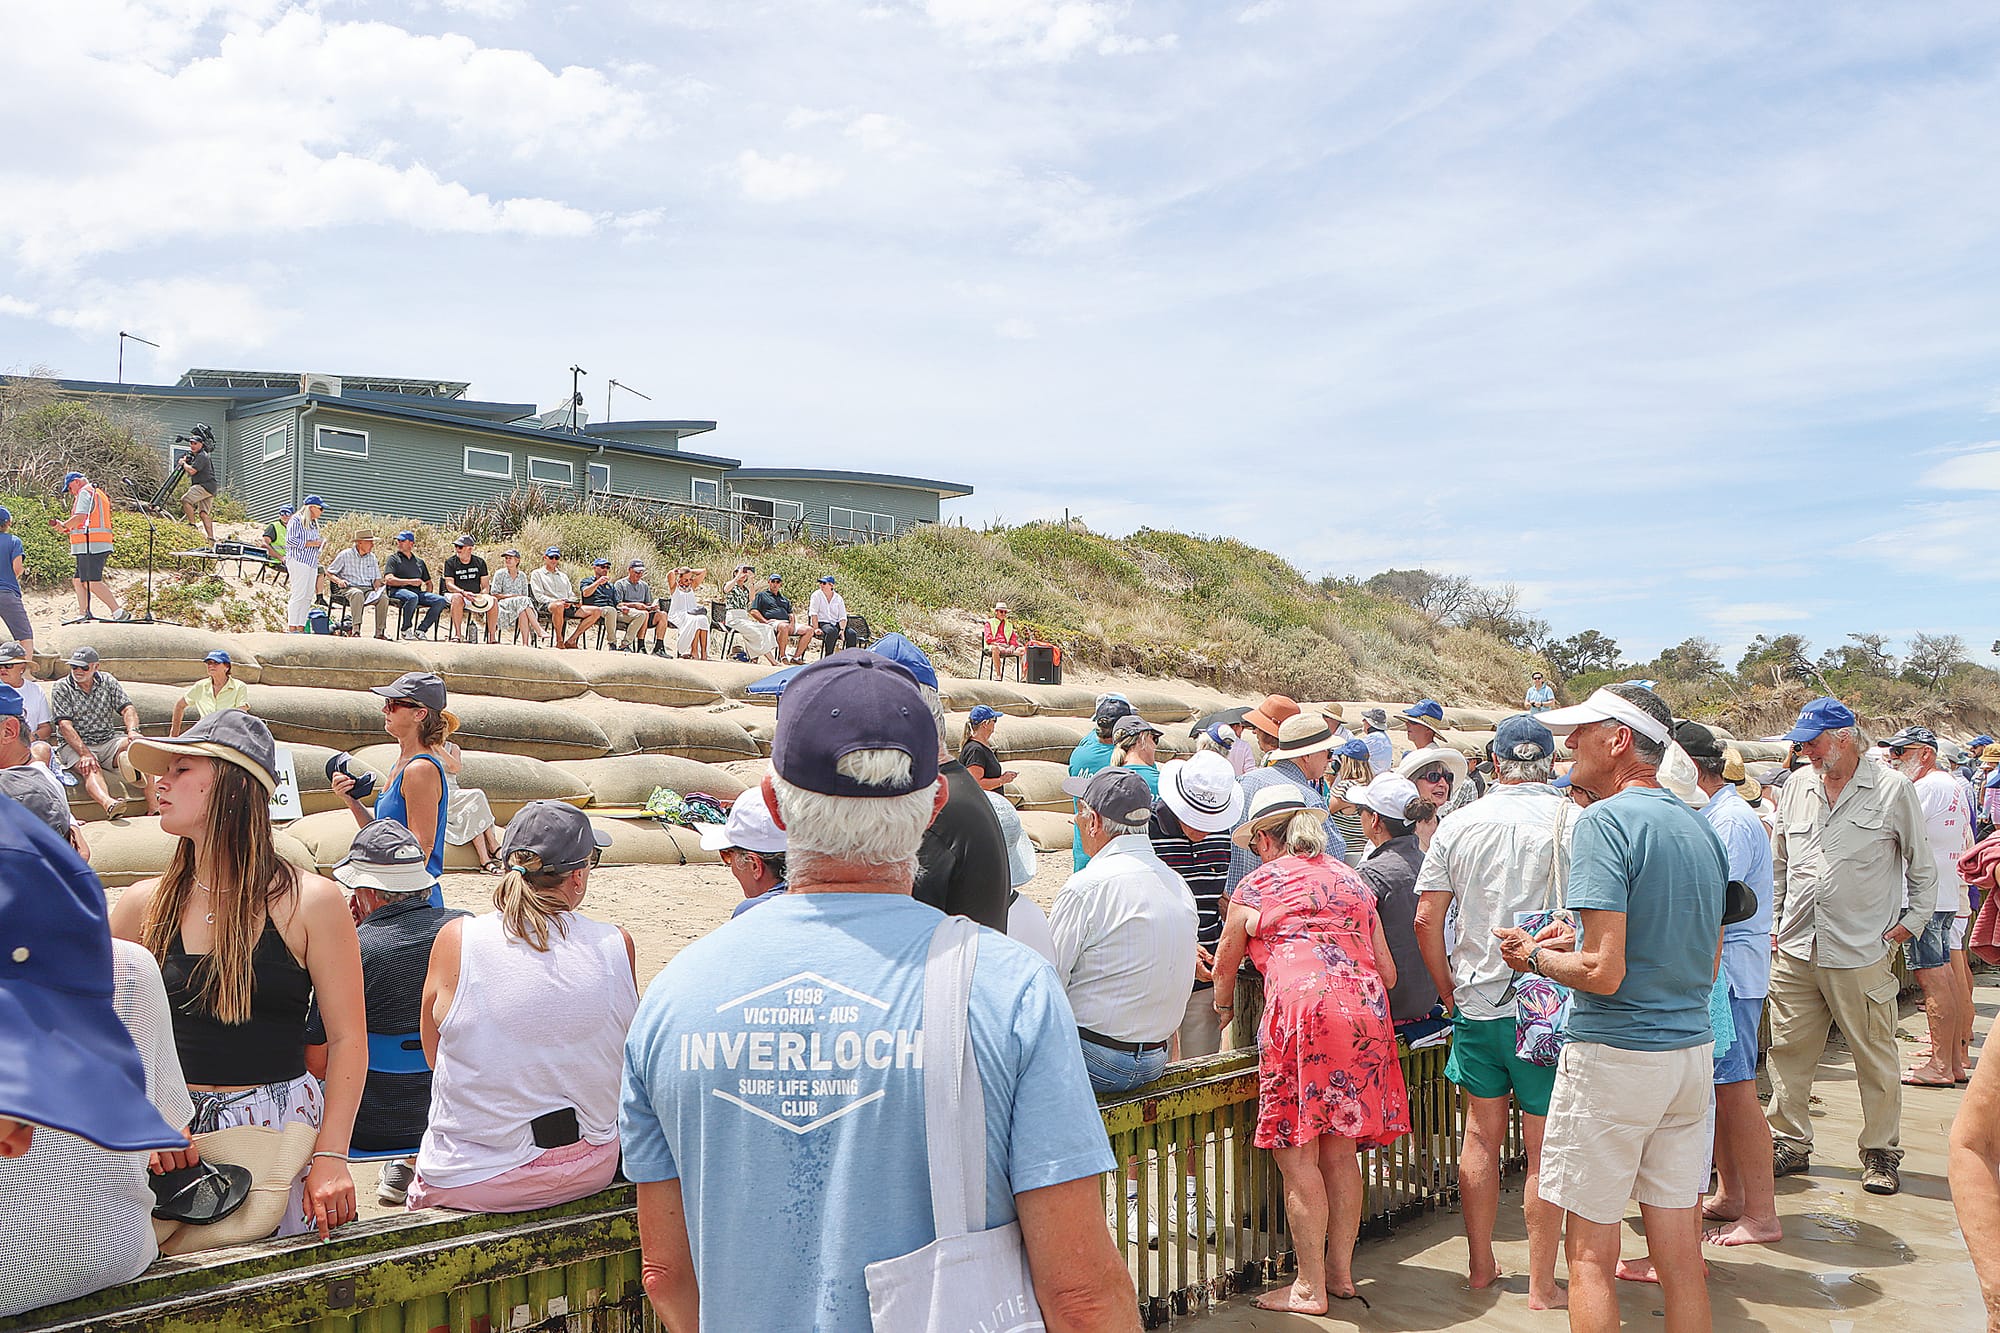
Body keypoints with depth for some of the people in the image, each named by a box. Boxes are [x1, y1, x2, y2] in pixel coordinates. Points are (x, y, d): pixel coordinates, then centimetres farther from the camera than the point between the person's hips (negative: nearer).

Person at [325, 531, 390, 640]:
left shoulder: (372, 557, 19)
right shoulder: (345, 555, 6)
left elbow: (377, 579, 23)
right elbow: (329, 573, 7)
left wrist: (377, 588, 1)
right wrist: (338, 581, -13)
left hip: (368, 589, 4)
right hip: (349, 588, -4)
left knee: (384, 597, -28)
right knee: (358, 594, -41)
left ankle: (380, 631, -28)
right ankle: (355, 627, -46)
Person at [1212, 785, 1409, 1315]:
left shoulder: (1256, 884, 9)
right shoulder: (1351, 879, 22)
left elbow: (1224, 966, 23)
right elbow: (1388, 972, 22)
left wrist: (1223, 1007, 44)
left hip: (1302, 1008, -6)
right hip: (1365, 1011, 6)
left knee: (1298, 1157, 1)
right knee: (1340, 1152, 14)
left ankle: (1310, 1287, 5)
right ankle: (1341, 1272, 21)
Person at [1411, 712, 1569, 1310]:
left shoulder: (1458, 824, 1)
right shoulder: (1573, 821, -9)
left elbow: (1426, 919, 1)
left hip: (1475, 1001, 3)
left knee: (1481, 1136, 16)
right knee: (1544, 1148, 6)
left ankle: (1481, 1265, 26)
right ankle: (1540, 1286, 14)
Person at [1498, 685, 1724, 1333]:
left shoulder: (1605, 821, -15)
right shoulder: (1701, 829, 10)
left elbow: (1603, 972, -22)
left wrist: (1536, 956, -3)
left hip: (1614, 1054, -8)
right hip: (1693, 1050, 8)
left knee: (1591, 1253, 4)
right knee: (1679, 1253, 14)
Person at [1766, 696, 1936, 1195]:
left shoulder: (1892, 789, -2)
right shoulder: (1797, 786, 11)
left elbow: (1922, 866, 7)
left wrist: (1912, 920, 0)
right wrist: (1772, 920, 14)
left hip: (1862, 951, -4)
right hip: (1795, 949, 4)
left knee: (1875, 1058, 4)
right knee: (1788, 1051, 8)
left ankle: (1880, 1154, 18)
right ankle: (1789, 1144, 19)